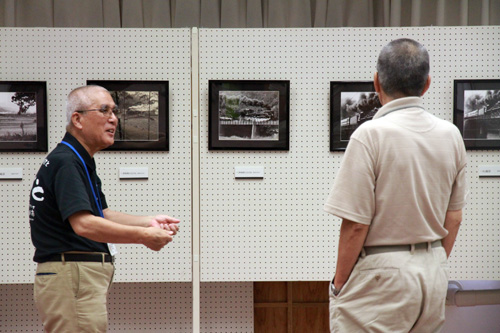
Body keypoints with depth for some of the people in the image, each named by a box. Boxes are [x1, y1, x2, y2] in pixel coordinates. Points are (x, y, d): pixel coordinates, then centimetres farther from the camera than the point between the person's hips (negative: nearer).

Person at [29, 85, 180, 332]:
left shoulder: (81, 162, 18)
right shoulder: (65, 162, -16)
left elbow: (102, 215, 23)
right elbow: (84, 224, -26)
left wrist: (149, 222, 8)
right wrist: (144, 236, -22)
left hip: (85, 277, 11)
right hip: (71, 276, -11)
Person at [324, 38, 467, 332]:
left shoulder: (371, 135, -15)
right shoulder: (451, 135, 4)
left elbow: (356, 224, -16)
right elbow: (454, 218, 11)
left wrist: (339, 282, -4)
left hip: (382, 275, -7)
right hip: (434, 273, 7)